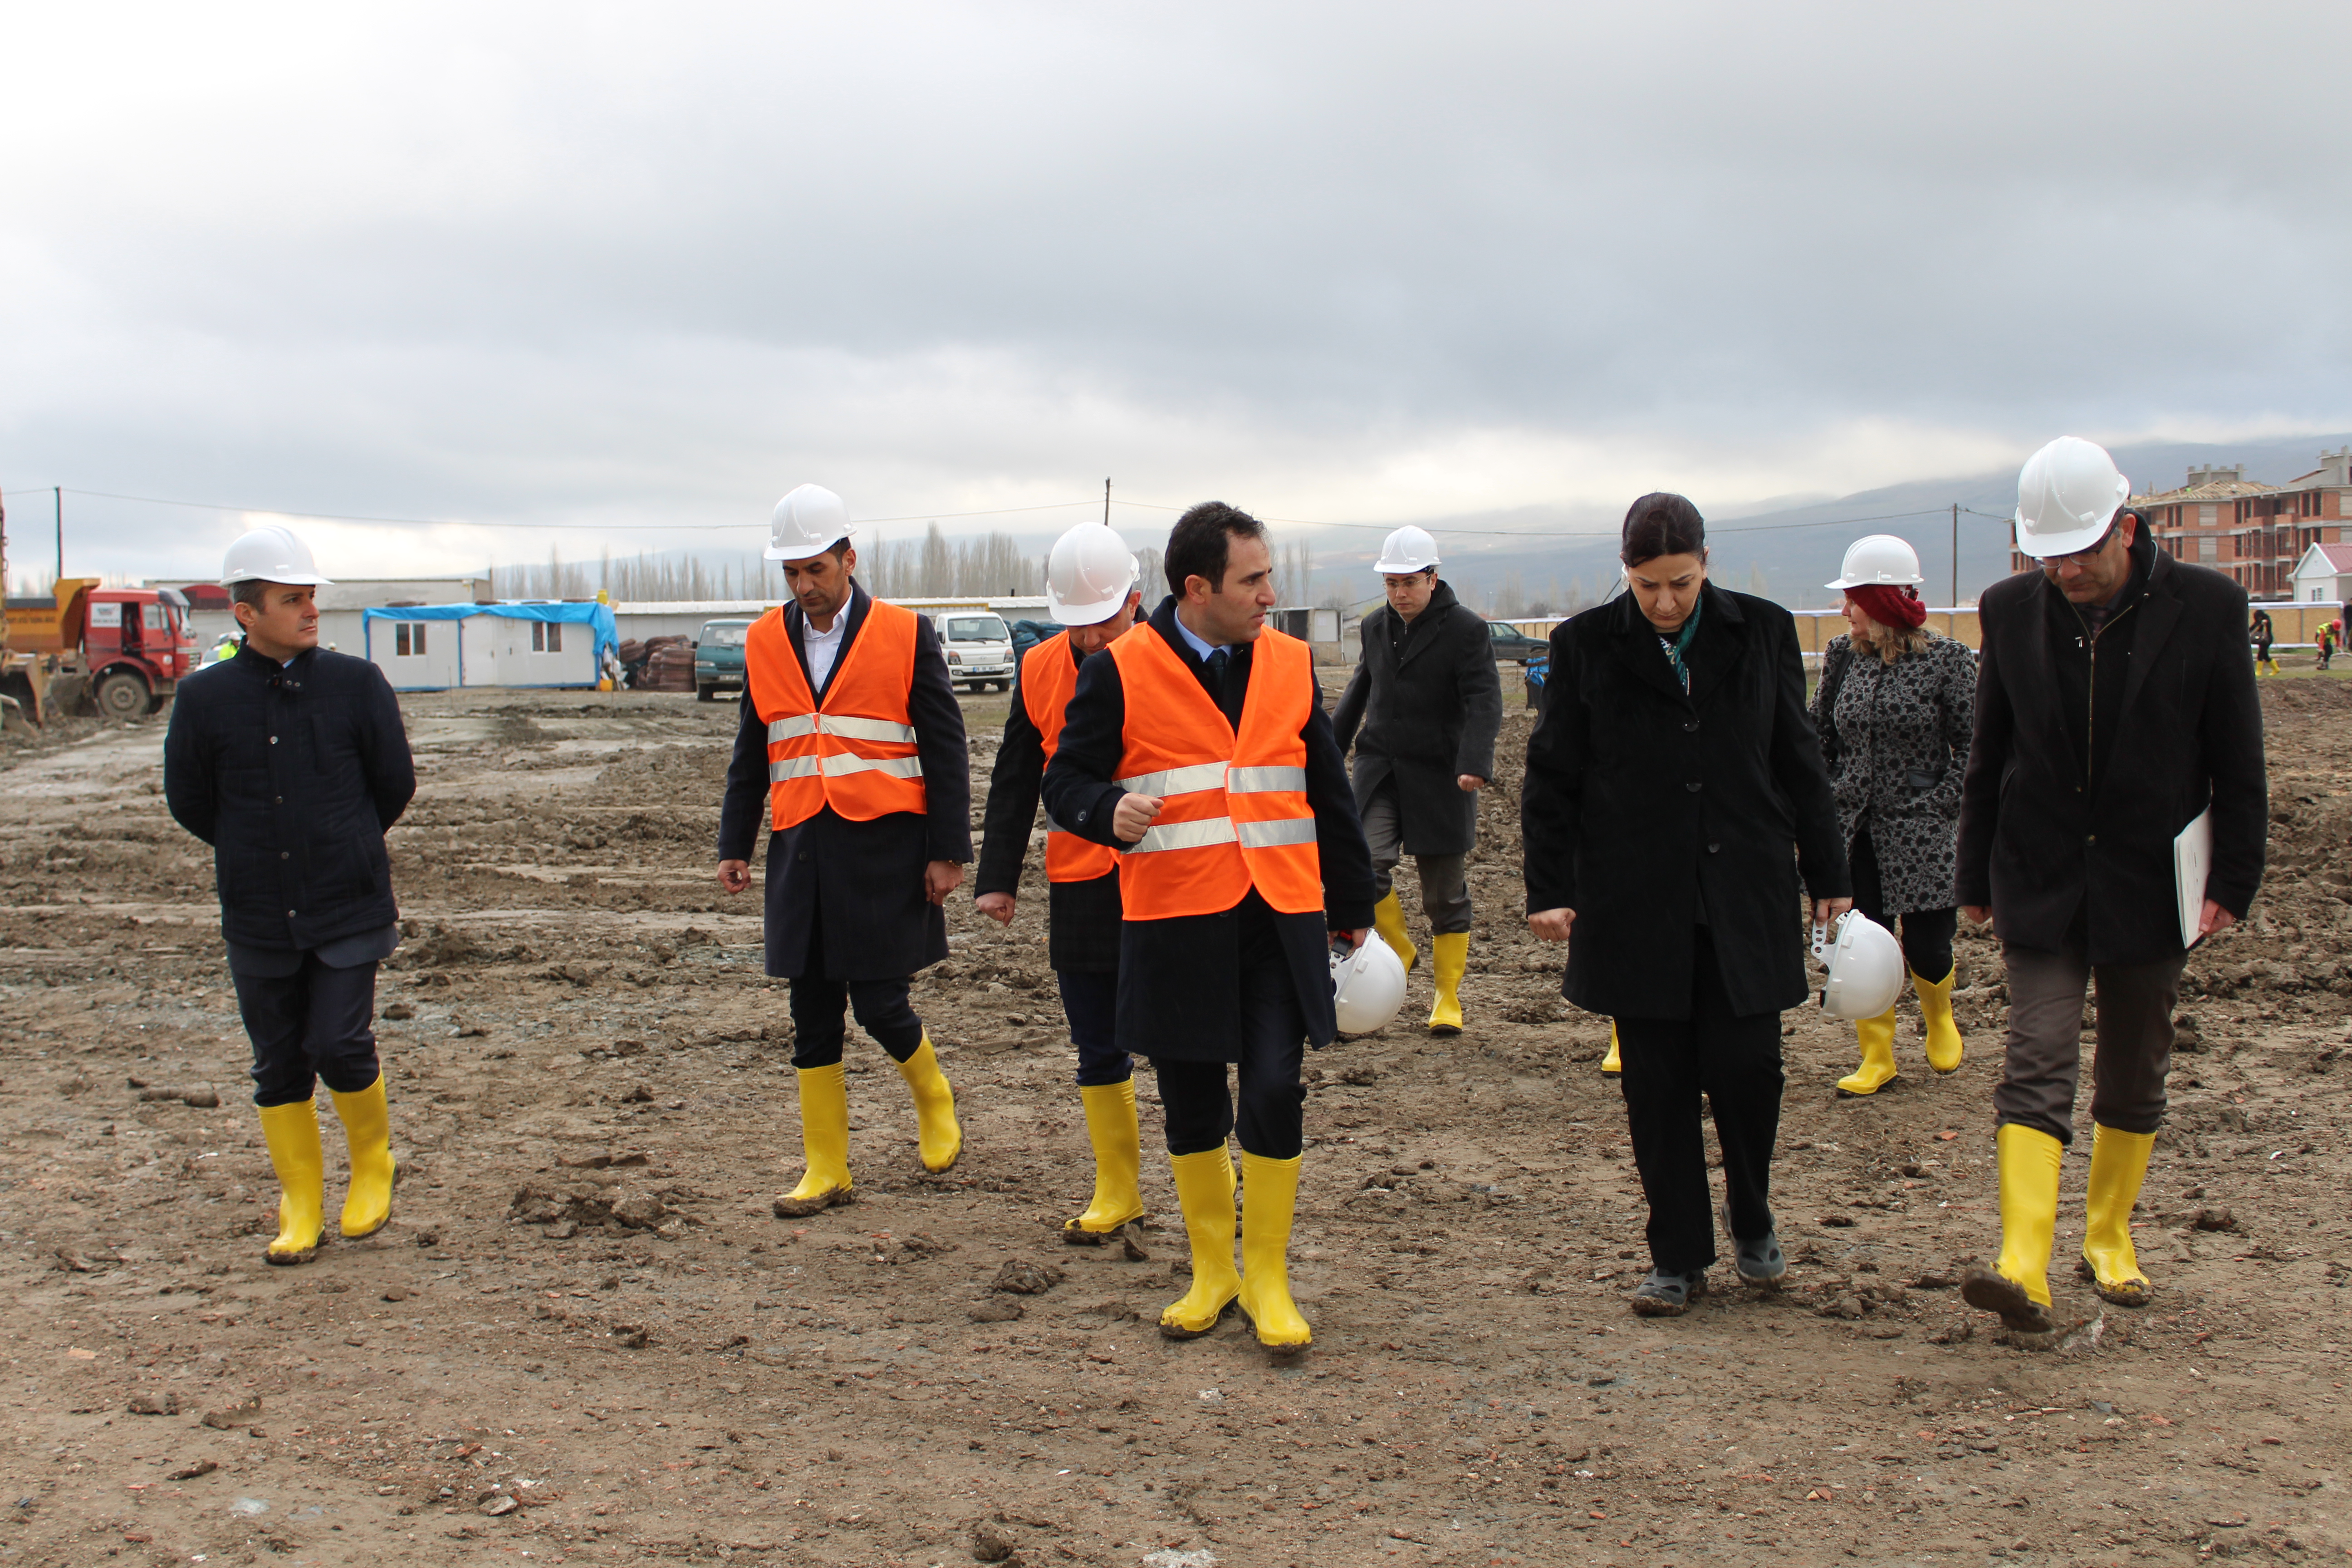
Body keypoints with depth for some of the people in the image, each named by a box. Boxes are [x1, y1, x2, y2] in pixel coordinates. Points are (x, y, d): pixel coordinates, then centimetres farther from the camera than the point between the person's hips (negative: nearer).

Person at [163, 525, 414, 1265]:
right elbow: (188, 801, 9)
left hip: (350, 910, -2)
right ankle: (301, 1210, 22)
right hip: (258, 920, 2)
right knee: (279, 1066, 8)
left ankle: (373, 1164, 19)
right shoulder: (205, 700, -3)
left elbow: (395, 785, 5)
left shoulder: (358, 684, -4)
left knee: (339, 1046, -9)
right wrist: (255, 853, 13)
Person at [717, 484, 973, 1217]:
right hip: (802, 852, 4)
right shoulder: (765, 641, 8)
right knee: (813, 1017, 6)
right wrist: (734, 846, 12)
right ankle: (827, 1170, 16)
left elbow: (945, 748, -1)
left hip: (884, 850, -4)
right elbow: (752, 754, 16)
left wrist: (948, 851, -5)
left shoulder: (906, 635, -2)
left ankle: (933, 1098, 27)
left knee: (879, 1004, -4)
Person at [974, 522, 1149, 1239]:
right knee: (1098, 1047, 10)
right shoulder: (1039, 670, 3)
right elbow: (1014, 783, 9)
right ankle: (1116, 1192, 24)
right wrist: (998, 877, 6)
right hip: (1081, 887, 3)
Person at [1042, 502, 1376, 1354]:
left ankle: (1268, 1279, 10)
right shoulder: (1119, 673, -4)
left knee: (1273, 1093, -7)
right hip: (1174, 924, -1)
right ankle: (1211, 1273, 27)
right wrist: (1109, 813, -23)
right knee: (1192, 1108, 9)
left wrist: (1354, 905, 18)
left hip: (1279, 922, 2)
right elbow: (1067, 779, 0)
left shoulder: (1290, 663, 7)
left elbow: (1330, 794, 14)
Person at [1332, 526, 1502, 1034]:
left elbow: (1484, 701, -15)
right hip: (1379, 770, 4)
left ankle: (1448, 996, 19)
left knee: (1445, 895, 4)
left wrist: (1474, 763, -29)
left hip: (1439, 777, -4)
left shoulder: (1467, 628, -7)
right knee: (1366, 866, -17)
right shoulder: (1375, 626, 9)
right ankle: (1399, 949, 9)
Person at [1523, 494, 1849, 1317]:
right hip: (1636, 902, 0)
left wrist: (1828, 873, 11)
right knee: (1657, 1085, 4)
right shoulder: (1587, 644, 0)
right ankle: (1678, 1257, 18)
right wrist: (1549, 888, -3)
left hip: (1745, 896, 1)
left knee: (1746, 1065, -4)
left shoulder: (1763, 630, 4)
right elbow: (1551, 777, 3)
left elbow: (1798, 761, 10)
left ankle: (1751, 1216, 25)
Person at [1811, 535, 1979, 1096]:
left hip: (1919, 831, -3)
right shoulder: (1843, 656, 4)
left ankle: (1938, 1014, 34)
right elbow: (1819, 733, 13)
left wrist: (1943, 805, -10)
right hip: (1854, 827, 3)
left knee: (1925, 945, 0)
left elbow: (1971, 743, -3)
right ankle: (1877, 1056, 15)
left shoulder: (1946, 660, -7)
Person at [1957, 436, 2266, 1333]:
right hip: (2040, 886, 0)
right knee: (2036, 1065, -10)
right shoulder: (2011, 611, -1)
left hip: (2150, 888, 0)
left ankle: (2108, 1235, 29)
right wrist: (1977, 879, 8)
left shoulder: (2206, 608, -6)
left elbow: (2237, 765, -2)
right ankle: (2024, 1267, -16)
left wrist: (2233, 880, -5)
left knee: (2133, 1080, 11)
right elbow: (1988, 761, 6)